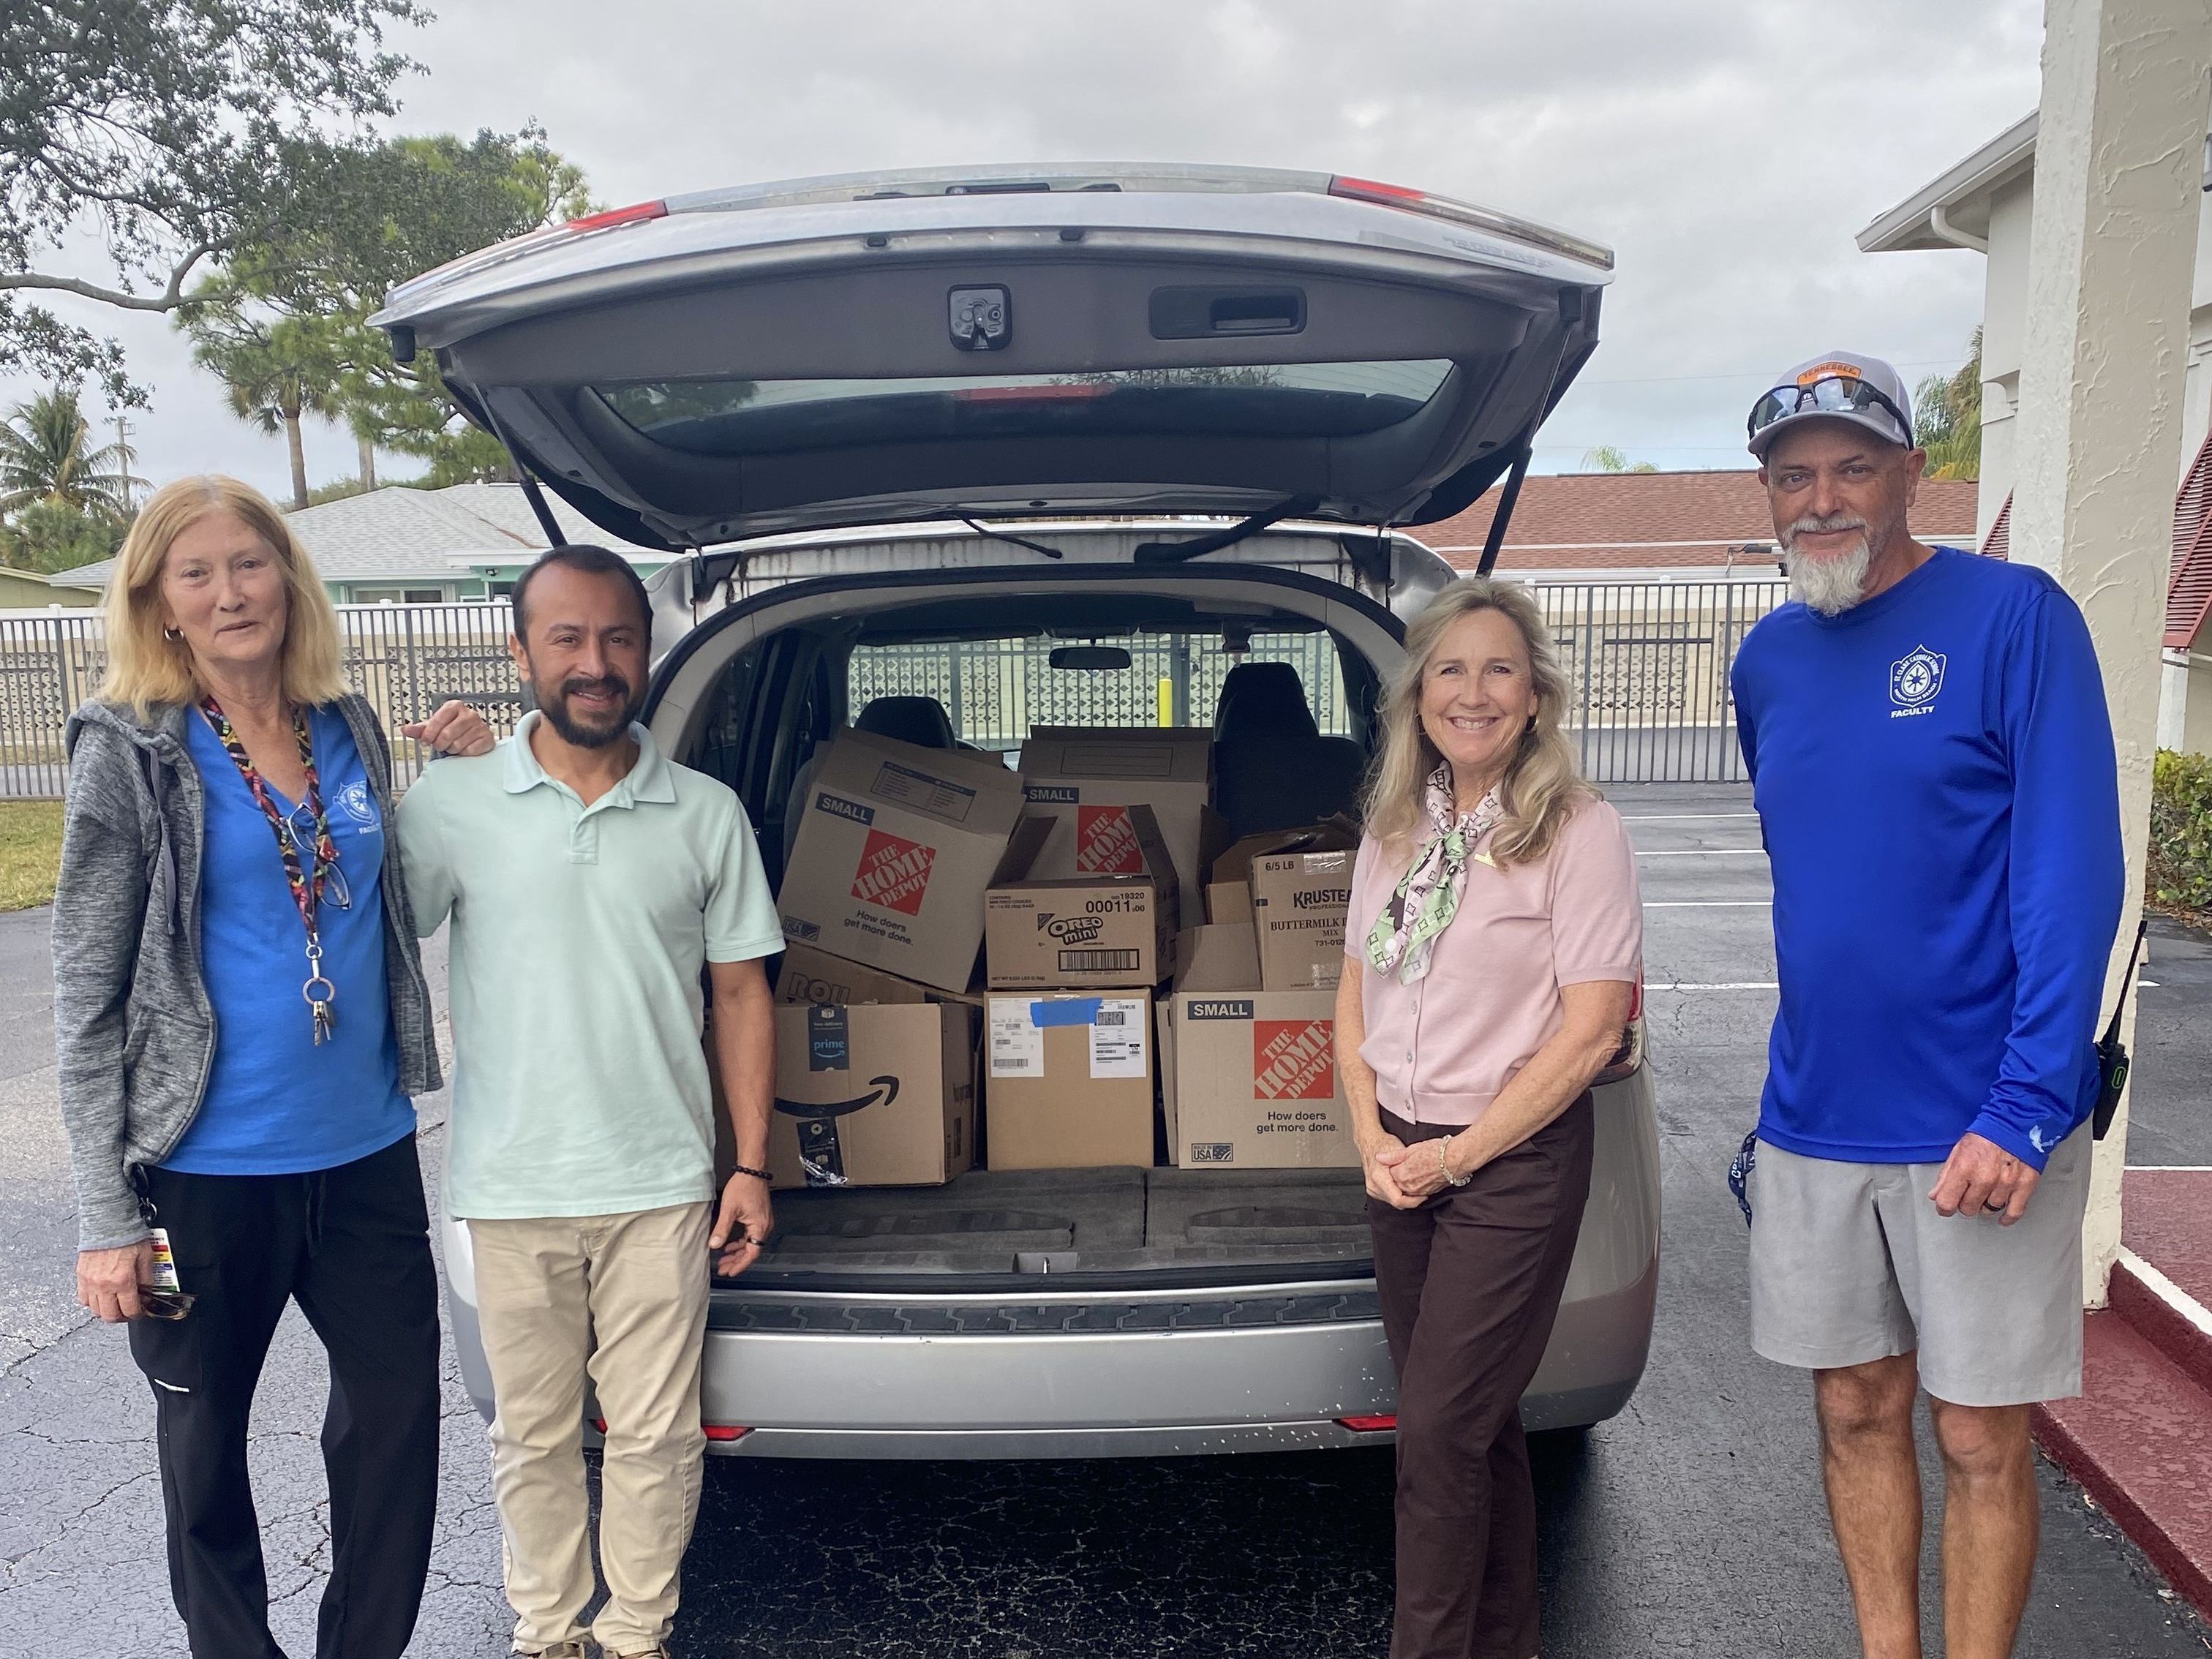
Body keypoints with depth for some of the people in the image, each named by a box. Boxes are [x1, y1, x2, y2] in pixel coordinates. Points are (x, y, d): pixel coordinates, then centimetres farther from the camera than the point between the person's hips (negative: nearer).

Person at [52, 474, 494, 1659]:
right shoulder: (130, 753, -8)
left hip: (366, 1153, 4)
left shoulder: (349, 729, 4)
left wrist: (464, 779, 1)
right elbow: (86, 995, -7)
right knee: (205, 1443, 14)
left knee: (399, 1420, 13)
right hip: (209, 1173, -4)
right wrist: (106, 1217, -9)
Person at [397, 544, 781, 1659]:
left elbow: (740, 993, 4)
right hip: (511, 1189, 0)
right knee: (532, 1436, 15)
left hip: (661, 1187, 0)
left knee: (656, 1438, 10)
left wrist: (751, 1165, 2)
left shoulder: (706, 815, 0)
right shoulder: (450, 805, -3)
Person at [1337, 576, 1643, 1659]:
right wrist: (1372, 1137, -3)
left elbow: (1590, 1031, -15)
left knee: (1439, 1430, -4)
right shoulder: (1392, 835, 7)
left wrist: (1458, 1155, -13)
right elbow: (1355, 997, 12)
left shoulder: (1580, 834, -11)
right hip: (1402, 1162, 6)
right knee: (1475, 1427, 16)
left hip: (1516, 1166, -6)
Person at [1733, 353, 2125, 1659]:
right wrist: (1800, 1079, 15)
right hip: (1815, 1122, 5)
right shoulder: (1769, 661, 8)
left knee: (1982, 1441, 7)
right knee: (1858, 1413, 15)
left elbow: (2075, 872, -14)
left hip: (1979, 1129, -5)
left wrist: (2025, 1109, -19)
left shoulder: (2015, 618, -9)